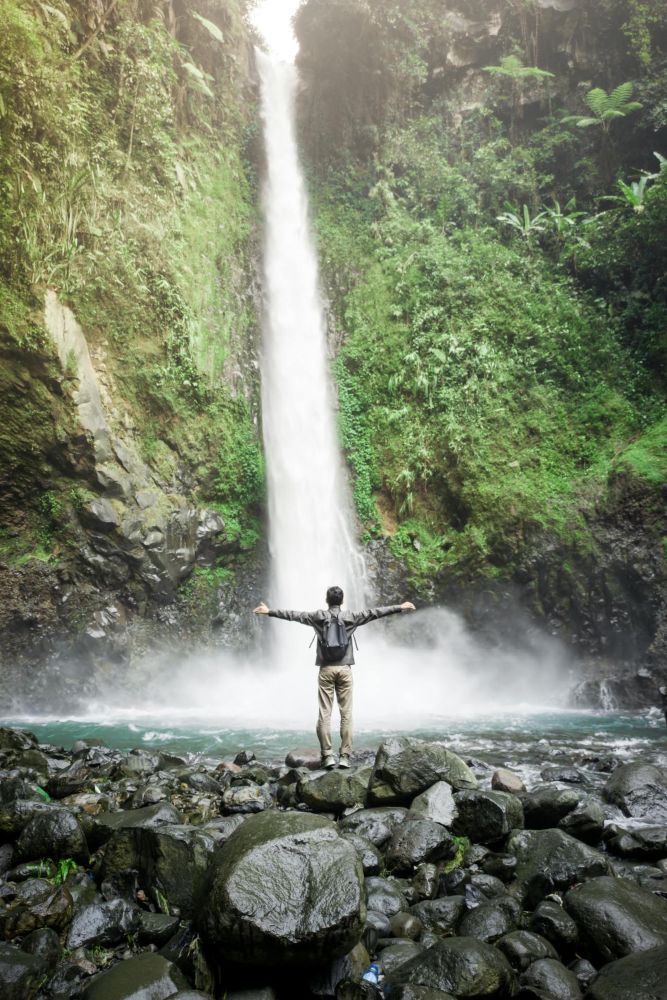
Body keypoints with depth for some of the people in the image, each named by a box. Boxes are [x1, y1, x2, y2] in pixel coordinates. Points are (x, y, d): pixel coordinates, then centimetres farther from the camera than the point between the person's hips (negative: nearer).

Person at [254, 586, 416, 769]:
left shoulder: (319, 616, 2)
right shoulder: (351, 616, 3)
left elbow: (294, 615, 5)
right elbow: (374, 612, 5)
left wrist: (269, 612, 13)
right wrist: (400, 608, 12)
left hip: (326, 669, 0)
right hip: (344, 669, 0)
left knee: (325, 714, 2)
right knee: (346, 714, 4)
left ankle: (327, 755, -1)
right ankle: (345, 756, 2)